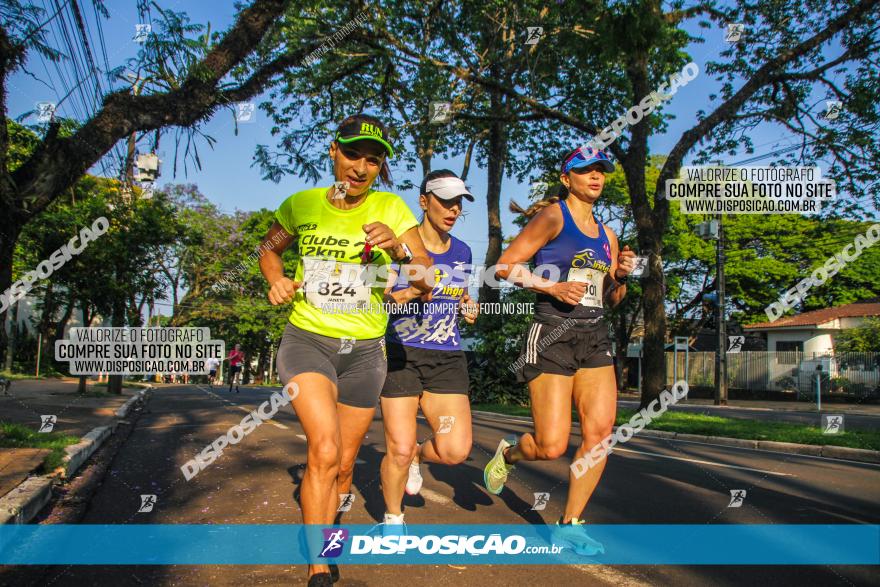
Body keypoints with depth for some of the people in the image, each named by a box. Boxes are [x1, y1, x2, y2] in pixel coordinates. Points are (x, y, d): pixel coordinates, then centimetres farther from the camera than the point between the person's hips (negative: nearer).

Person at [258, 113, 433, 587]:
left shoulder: (390, 208, -6)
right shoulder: (301, 204, -3)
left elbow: (428, 284, -10)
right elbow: (269, 249, 16)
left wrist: (398, 249, -29)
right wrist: (276, 280, -5)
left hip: (365, 350, 2)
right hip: (307, 339, -1)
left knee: (344, 464, 12)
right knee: (325, 450, -22)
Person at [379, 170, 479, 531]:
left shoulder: (462, 251, 11)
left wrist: (468, 308, 4)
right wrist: (407, 294, -22)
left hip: (447, 359, 4)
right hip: (401, 355, -4)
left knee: (455, 450, -9)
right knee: (399, 449, -5)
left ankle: (418, 455, 26)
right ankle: (392, 518, 24)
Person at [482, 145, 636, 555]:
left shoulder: (607, 235, 17)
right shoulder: (553, 217, -3)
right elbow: (505, 267, -8)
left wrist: (622, 277, 2)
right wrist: (552, 287, -17)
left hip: (594, 337, 6)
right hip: (552, 336, -6)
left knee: (600, 431, -5)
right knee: (551, 447, -9)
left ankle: (570, 524, 10)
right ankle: (508, 453, 27)